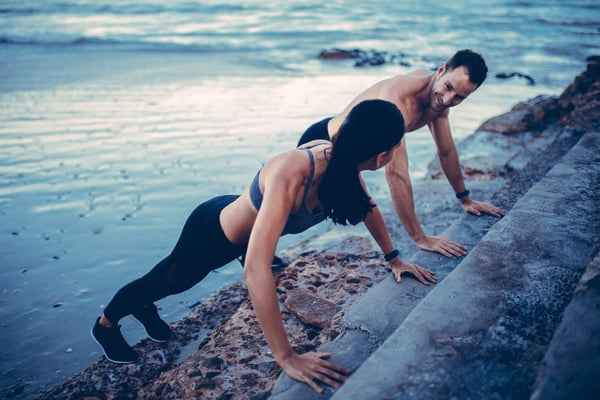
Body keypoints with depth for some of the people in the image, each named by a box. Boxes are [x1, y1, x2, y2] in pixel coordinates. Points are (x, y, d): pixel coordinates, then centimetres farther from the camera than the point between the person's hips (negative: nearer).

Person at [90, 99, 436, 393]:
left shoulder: (340, 159, -23)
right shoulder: (290, 177, -46)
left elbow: (366, 204, -1)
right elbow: (256, 270, -51)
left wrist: (393, 257, 1)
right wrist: (287, 358, -48)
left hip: (244, 224, 6)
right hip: (211, 232, -5)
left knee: (178, 282, 31)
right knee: (171, 281, 22)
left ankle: (145, 308, 62)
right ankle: (105, 324, 53)